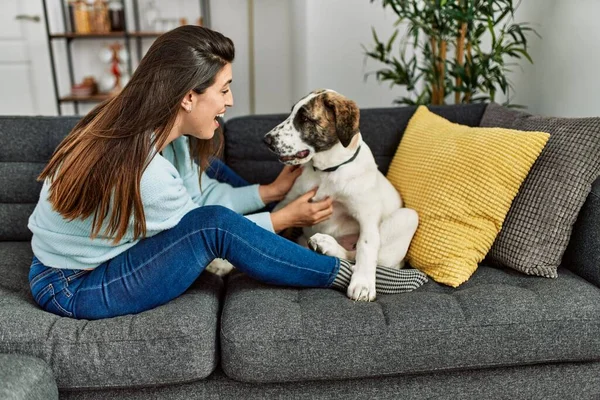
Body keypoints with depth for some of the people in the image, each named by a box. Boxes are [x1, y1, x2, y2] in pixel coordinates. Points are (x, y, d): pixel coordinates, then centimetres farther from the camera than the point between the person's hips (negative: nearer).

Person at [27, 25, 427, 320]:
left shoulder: (158, 128, -11)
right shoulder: (143, 171, -35)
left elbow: (202, 194, -2)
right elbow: (207, 226, -19)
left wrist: (273, 190, -5)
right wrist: (286, 217, -11)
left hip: (108, 249, 8)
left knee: (201, 167, 5)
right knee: (217, 224, -29)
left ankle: (308, 240, 16)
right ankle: (347, 275, -13)